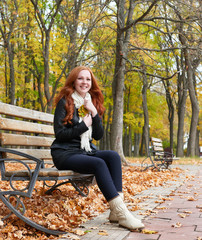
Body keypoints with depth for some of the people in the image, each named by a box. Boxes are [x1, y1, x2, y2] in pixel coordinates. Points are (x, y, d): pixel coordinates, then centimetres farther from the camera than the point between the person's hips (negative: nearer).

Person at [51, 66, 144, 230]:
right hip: (66, 153, -5)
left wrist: (94, 113, -8)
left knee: (113, 156, -22)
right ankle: (121, 212, -34)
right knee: (99, 163, -31)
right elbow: (59, 133, -10)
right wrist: (84, 125, -11)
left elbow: (99, 136, 6)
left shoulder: (93, 103, 14)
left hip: (87, 151, 6)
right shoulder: (65, 102, -2)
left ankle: (116, 211, -29)